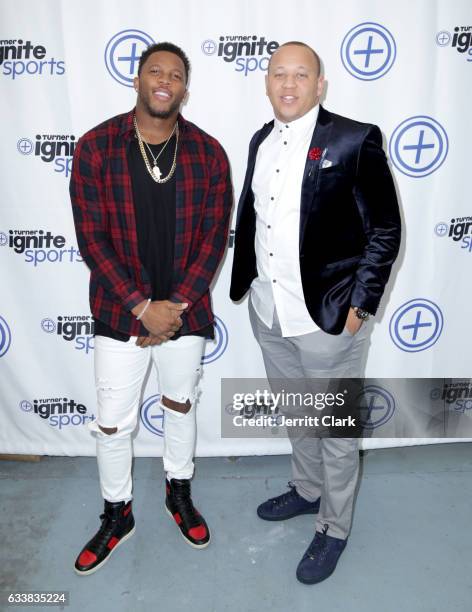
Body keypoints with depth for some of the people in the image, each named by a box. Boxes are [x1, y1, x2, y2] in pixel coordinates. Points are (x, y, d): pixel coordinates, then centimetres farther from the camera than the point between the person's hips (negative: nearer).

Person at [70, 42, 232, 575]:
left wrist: (176, 306, -13)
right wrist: (143, 307, -16)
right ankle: (117, 515, 35)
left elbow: (214, 238, -5)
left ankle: (179, 492, 45)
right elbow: (91, 238, -10)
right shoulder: (95, 147, -8)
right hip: (120, 311, -1)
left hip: (186, 310, 2)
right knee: (112, 423, 9)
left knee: (180, 404, 20)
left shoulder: (208, 153, -4)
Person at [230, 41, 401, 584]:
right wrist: (246, 282, 10)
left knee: (336, 428, 11)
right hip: (267, 312, 6)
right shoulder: (262, 142, 8)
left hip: (327, 316, -6)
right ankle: (307, 490, 48)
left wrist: (359, 304, -13)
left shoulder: (354, 141, -11)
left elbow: (385, 230, -10)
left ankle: (334, 527, 33)